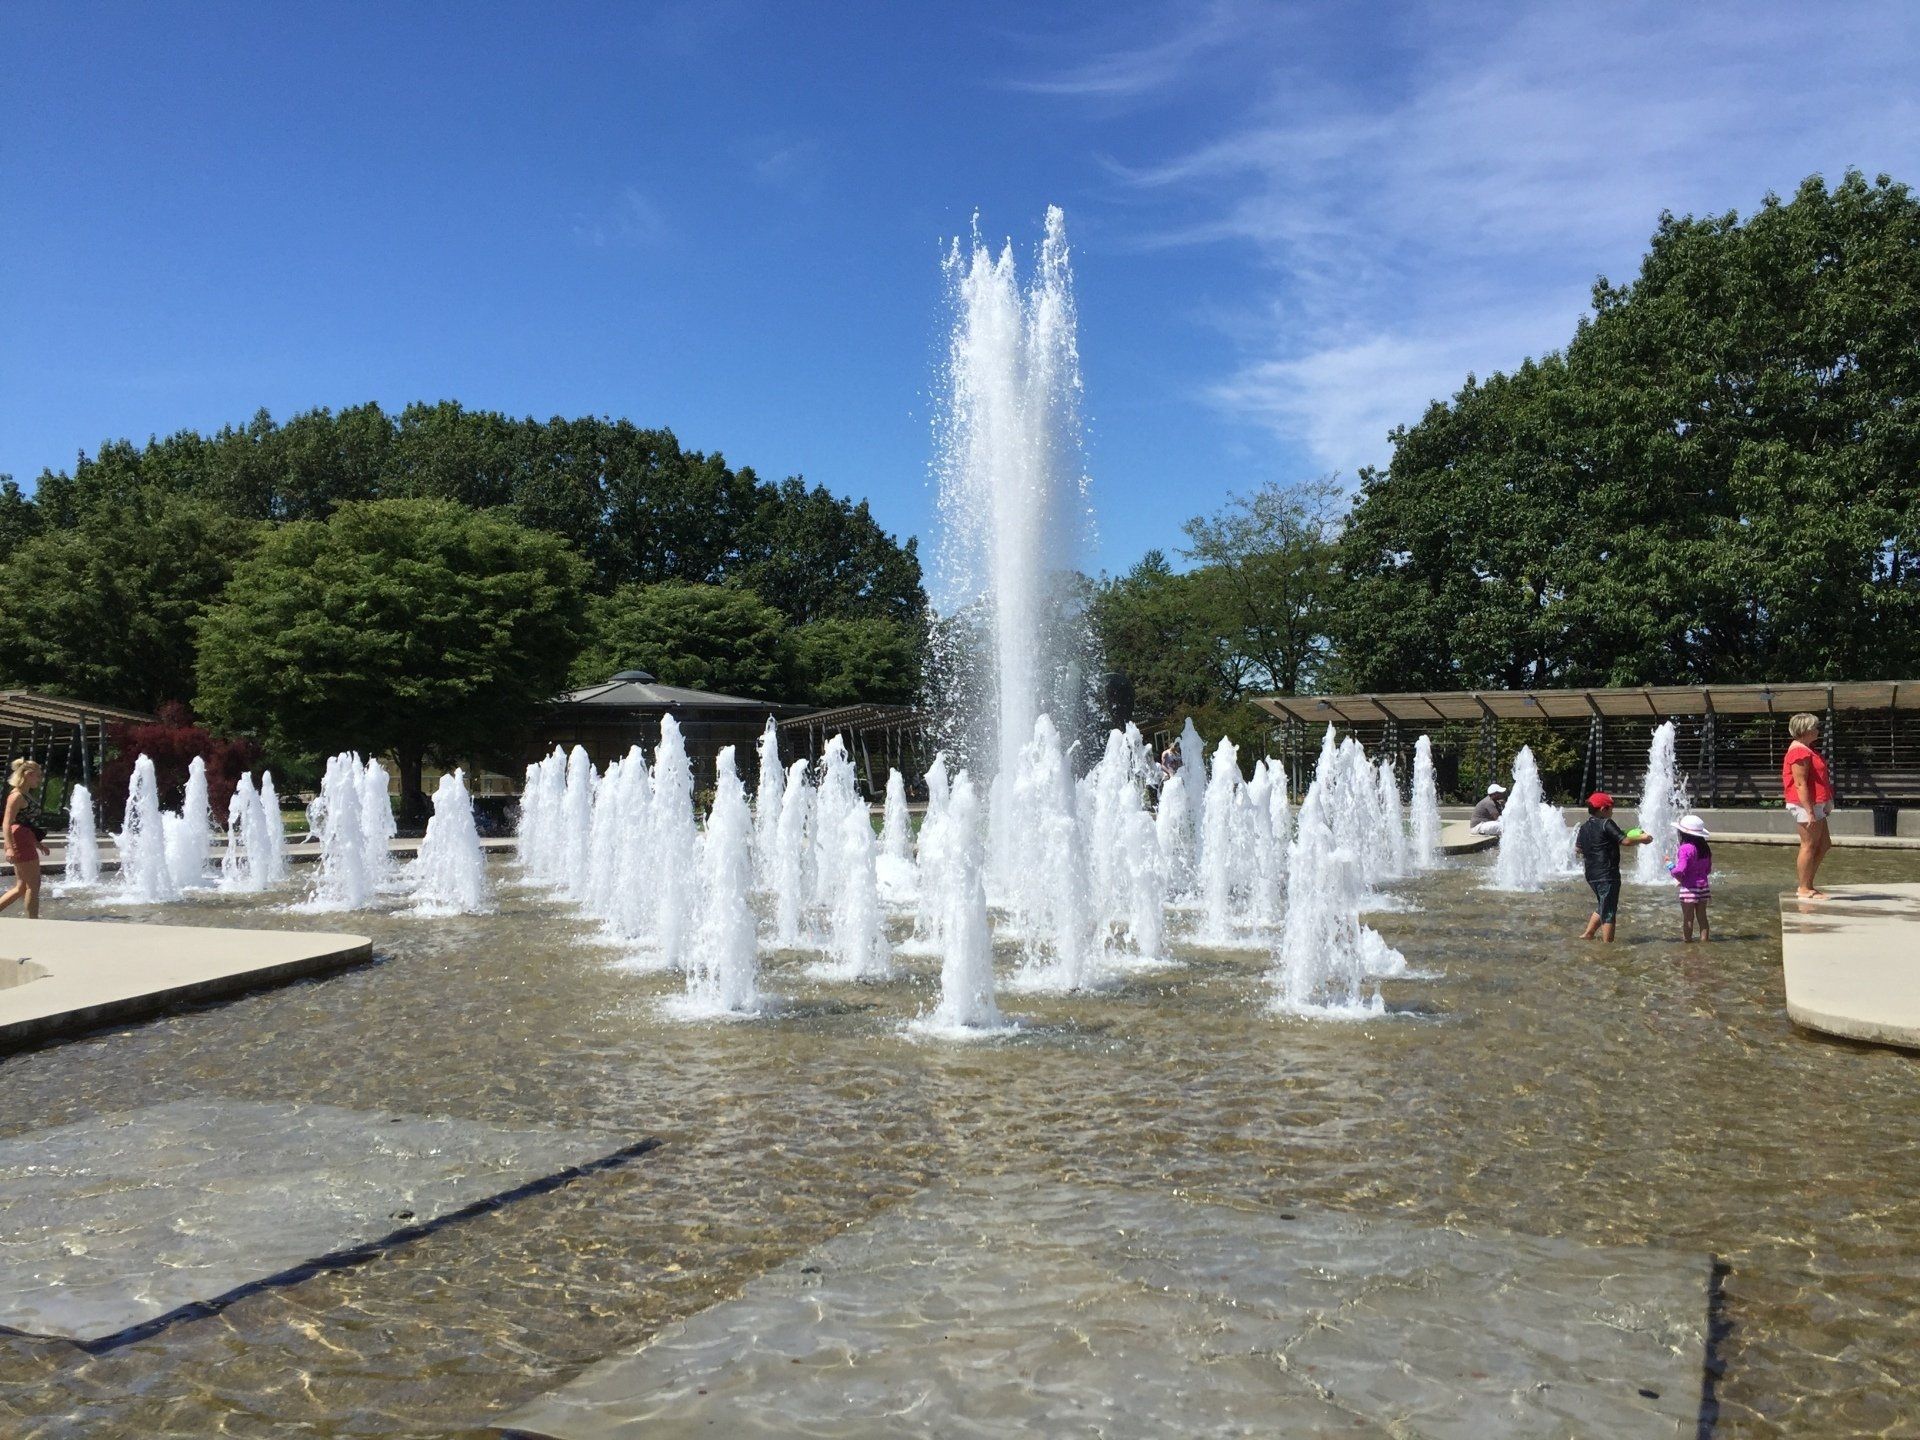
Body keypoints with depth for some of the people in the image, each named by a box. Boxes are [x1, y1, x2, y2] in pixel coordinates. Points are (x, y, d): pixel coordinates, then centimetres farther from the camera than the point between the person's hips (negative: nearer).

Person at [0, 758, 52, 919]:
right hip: (21, 844, -10)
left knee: (21, 888, 12)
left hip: (26, 844, 10)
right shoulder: (16, 796, -11)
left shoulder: (26, 795, 17)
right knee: (33, 885, -4)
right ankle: (33, 921, 1)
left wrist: (37, 843, 30)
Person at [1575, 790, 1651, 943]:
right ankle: (1608, 943, 1)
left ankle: (1588, 934, 24)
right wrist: (1642, 839, -2)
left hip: (1592, 874, 8)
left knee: (1603, 907, 23)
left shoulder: (1584, 827, 10)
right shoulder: (1606, 824, -13)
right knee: (1609, 912, -2)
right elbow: (1625, 840, -17)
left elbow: (1578, 848, 18)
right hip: (1607, 874, -8)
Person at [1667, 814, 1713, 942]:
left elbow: (1680, 871, -25)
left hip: (1689, 888, -7)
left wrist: (1670, 867, -6)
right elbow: (1708, 869, 13)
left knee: (1688, 918, 3)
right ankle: (1704, 940, 19)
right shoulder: (1705, 848, 5)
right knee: (1702, 916, 14)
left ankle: (1687, 940, 9)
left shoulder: (1685, 848, -19)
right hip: (1704, 886, 7)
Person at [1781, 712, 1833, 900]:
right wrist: (1809, 812, -23)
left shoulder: (1805, 749, 18)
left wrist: (1824, 806, 23)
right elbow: (1800, 784, -21)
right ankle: (1804, 889, -2)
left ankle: (1808, 884, 18)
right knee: (1809, 846, -7)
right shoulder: (1799, 751, -16)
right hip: (1806, 806, -11)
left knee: (1824, 845, 14)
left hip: (1815, 806, 11)